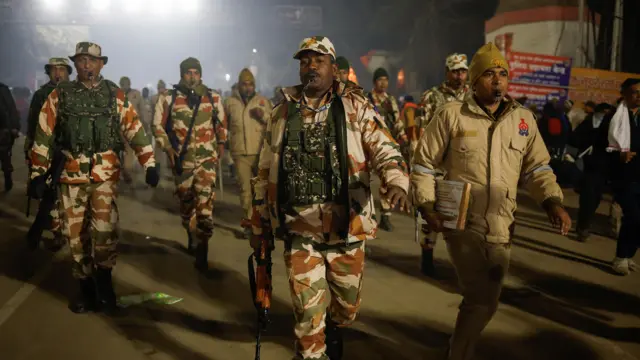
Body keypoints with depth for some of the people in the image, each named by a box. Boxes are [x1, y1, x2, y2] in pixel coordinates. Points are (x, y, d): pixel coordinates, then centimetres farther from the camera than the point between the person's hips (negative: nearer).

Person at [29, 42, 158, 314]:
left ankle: (104, 282, 11)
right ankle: (85, 287, 21)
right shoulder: (59, 95, 5)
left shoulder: (115, 95, 5)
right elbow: (43, 134, 5)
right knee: (75, 233, 6)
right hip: (71, 174, 1)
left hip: (105, 173, -1)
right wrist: (38, 172, 1)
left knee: (105, 230, -10)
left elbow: (135, 131, 3)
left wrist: (149, 164, -4)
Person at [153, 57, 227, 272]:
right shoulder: (168, 99, -2)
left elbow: (222, 122, 17)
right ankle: (192, 237, 37)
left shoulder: (213, 98, 3)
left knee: (205, 201, -12)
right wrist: (167, 147, -6)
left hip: (207, 159, -1)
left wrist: (221, 144, 12)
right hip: (181, 160, 1)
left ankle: (202, 250, -7)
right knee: (186, 201, 13)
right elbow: (158, 125, 4)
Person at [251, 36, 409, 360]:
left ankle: (333, 332, 52)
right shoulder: (282, 113, 5)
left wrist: (396, 183, -31)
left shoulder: (355, 106, -1)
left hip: (346, 228, 0)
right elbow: (265, 174, 11)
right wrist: (259, 225, 13)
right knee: (308, 313, 1)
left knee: (346, 307, 18)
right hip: (299, 231, 0)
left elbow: (385, 150, -9)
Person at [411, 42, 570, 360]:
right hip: (462, 222, -4)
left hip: (501, 227, 5)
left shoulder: (523, 119, 6)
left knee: (482, 299, 15)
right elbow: (424, 163, -1)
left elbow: (537, 167, 9)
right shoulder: (451, 114, -5)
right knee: (483, 301, -7)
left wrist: (553, 201, -8)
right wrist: (427, 207, -9)